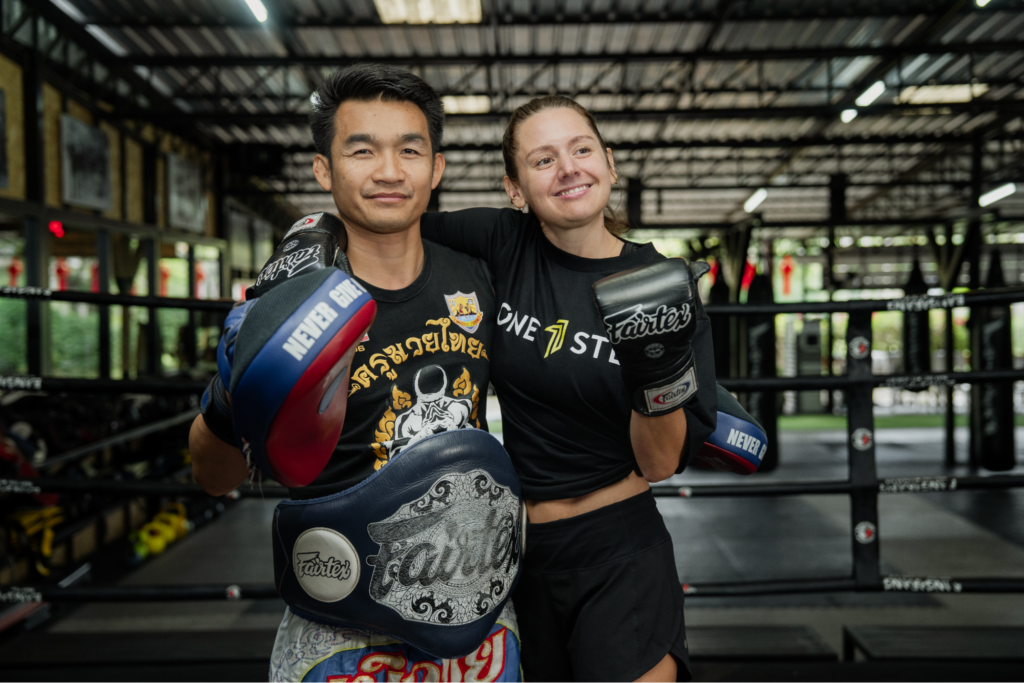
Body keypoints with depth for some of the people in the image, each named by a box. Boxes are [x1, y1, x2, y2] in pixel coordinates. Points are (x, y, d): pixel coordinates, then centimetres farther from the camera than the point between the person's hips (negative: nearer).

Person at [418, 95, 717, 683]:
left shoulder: (664, 286, -10)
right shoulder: (503, 244, -7)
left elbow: (661, 464, -10)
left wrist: (658, 371, -27)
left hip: (620, 555, -2)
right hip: (521, 548, 3)